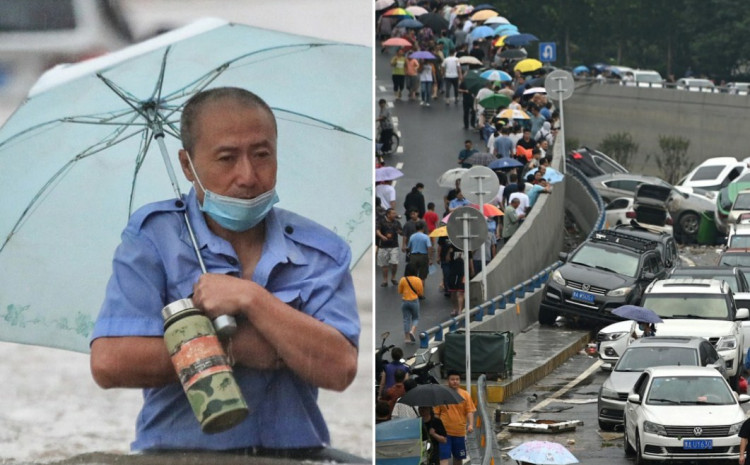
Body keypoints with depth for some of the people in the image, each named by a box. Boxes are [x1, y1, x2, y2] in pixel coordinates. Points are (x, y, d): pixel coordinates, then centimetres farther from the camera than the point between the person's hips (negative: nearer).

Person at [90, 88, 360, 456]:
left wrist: (252, 300, -12)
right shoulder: (152, 236, 2)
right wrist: (235, 348, -8)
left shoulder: (322, 252, 8)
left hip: (293, 455, 0)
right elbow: (109, 363, -9)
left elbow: (339, 370, -6)